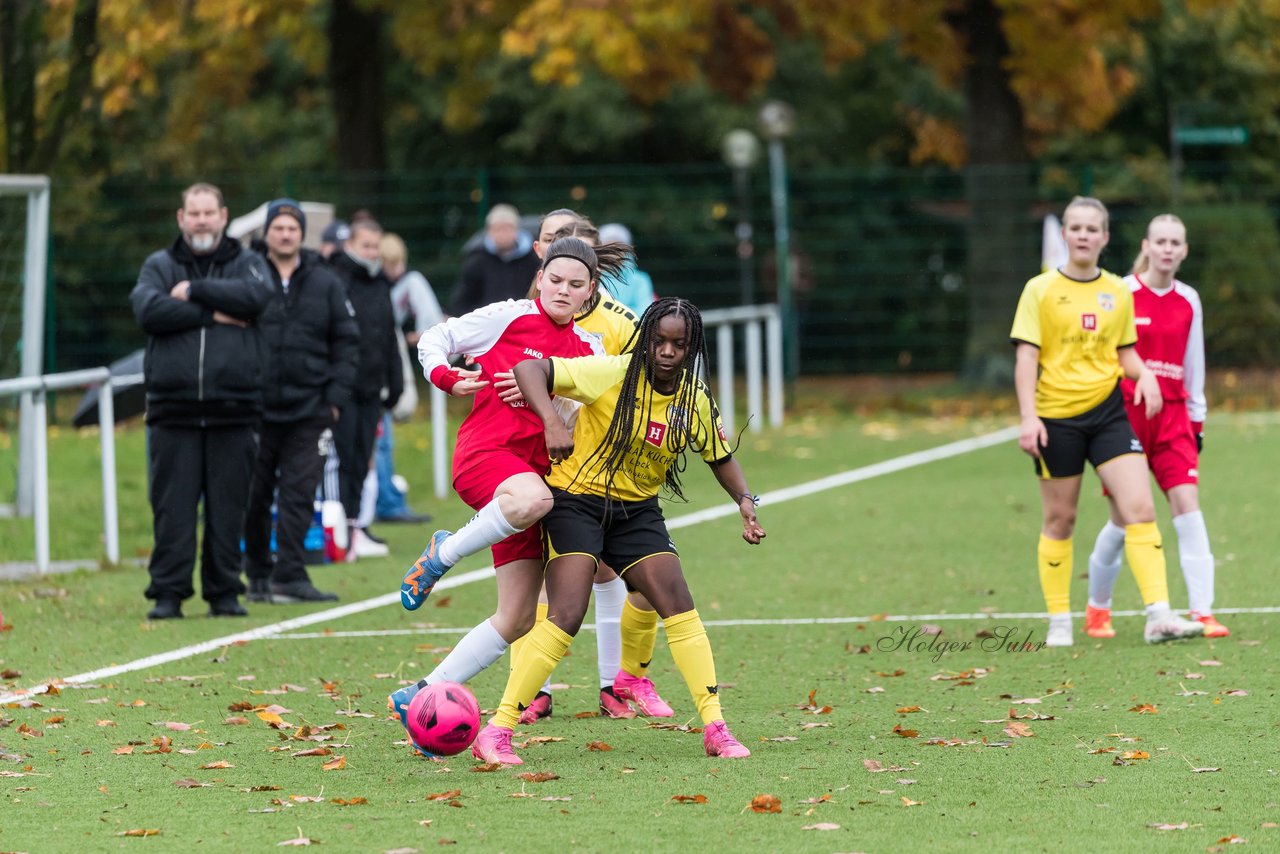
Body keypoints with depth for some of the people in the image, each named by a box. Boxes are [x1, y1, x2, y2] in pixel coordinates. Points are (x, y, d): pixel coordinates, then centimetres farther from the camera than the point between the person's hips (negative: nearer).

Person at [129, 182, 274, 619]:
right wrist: (213, 314, -8)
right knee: (173, 506, -3)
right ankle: (167, 593, 1)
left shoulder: (248, 264, 12)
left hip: (233, 410, 0)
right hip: (174, 410, 0)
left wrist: (194, 291, -8)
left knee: (227, 507, 2)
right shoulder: (159, 266, 12)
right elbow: (148, 310, -7)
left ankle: (224, 592, 9)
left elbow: (256, 296, -10)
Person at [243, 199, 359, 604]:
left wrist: (336, 396, 1)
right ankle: (258, 574, 15)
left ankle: (290, 574, -5)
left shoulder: (325, 283, 9)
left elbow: (346, 342, 10)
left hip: (308, 408, 1)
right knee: (255, 496, 4)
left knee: (299, 494, -6)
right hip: (255, 408, -1)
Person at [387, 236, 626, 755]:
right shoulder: (509, 318, 2)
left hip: (535, 471, 6)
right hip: (484, 453, -6)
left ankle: (421, 698, 8)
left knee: (516, 620, -2)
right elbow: (434, 340, 8)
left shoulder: (588, 350, 14)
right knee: (532, 499, -43)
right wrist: (444, 377, -9)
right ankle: (441, 555, -17)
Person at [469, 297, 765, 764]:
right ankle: (496, 733, -13)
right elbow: (527, 369, -23)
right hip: (576, 499, -5)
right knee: (567, 615, -18)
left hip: (637, 510, 5)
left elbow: (720, 457, 15)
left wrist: (745, 501, -4)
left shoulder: (696, 402, -3)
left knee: (678, 603, -10)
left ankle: (715, 728, -3)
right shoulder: (613, 374, -18)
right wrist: (552, 422, -38)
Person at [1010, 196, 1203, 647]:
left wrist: (1143, 373, -6)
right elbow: (1026, 356, -5)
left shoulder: (1118, 292, 9)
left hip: (1107, 411, 3)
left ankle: (1158, 616, -13)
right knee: (1060, 520, 4)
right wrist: (1028, 417, -15)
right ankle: (1059, 623, 15)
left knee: (1140, 509, -10)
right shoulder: (1040, 290, -2)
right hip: (1056, 418, -3)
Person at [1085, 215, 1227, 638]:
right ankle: (1096, 610, 21)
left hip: (1173, 416, 3)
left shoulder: (1189, 302, 9)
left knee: (1188, 507, -11)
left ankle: (1202, 612, -14)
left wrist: (1197, 421, 15)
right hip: (1125, 414, -3)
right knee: (1124, 519, 0)